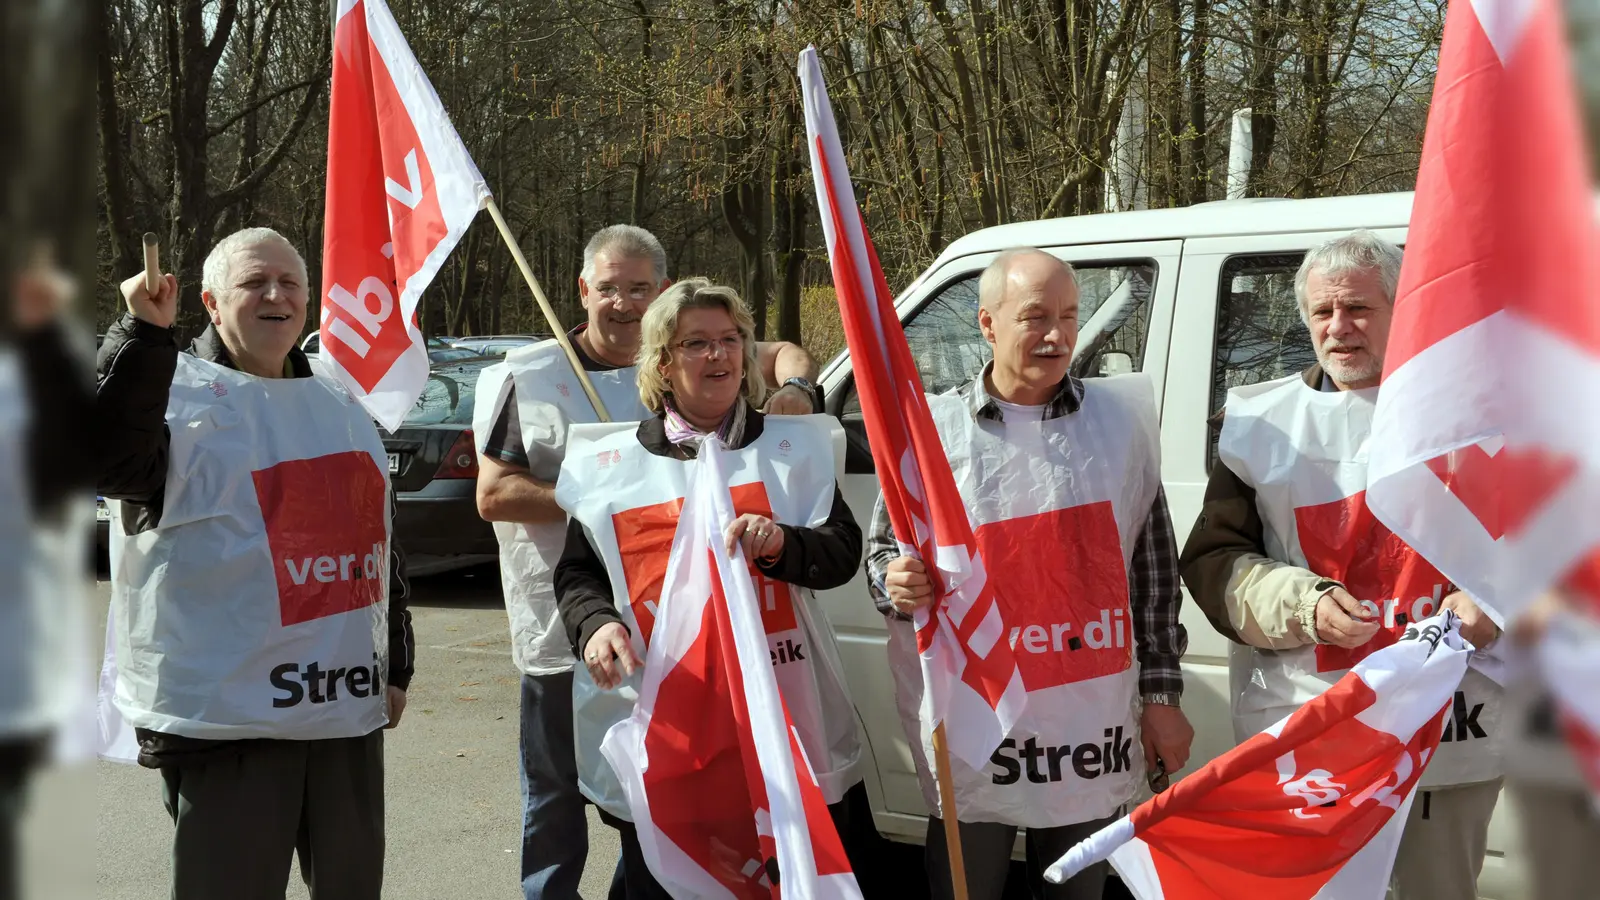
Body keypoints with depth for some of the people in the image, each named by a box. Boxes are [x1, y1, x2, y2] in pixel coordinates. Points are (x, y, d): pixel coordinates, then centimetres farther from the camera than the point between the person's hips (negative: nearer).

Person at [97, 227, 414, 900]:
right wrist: (145, 334, -32)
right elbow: (113, 461, -26)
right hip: (224, 712, -6)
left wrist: (395, 667, 22)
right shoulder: (178, 394, -4)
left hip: (349, 707, 6)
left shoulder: (342, 408, 17)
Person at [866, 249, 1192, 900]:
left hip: (1094, 733, 1)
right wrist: (896, 587, -16)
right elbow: (882, 552, 8)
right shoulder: (931, 431, -1)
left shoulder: (1122, 420, 4)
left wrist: (1162, 695, 6)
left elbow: (1153, 565, 7)